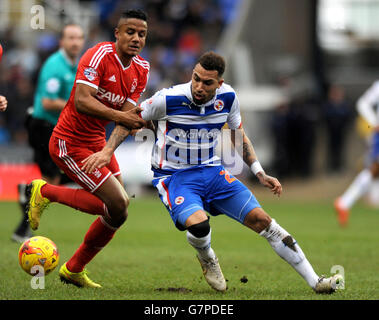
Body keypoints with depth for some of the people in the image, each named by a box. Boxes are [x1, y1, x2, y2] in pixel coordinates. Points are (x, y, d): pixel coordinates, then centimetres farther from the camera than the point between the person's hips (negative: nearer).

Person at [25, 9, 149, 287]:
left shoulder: (141, 71, 5)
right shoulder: (99, 56, -18)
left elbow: (126, 114, -2)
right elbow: (81, 101, -29)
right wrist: (119, 116, -38)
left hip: (97, 142, 8)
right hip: (70, 144, -8)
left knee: (118, 213, 6)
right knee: (117, 204, -16)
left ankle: (74, 270, 23)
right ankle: (44, 192, -1)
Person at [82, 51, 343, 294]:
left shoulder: (227, 97, -4)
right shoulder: (167, 99, -18)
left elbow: (239, 136, 14)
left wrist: (260, 174, 7)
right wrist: (107, 151, -8)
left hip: (213, 173, 4)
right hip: (174, 176, -4)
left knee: (261, 219, -9)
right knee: (198, 225, -34)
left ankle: (315, 281, 0)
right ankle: (207, 259, 6)